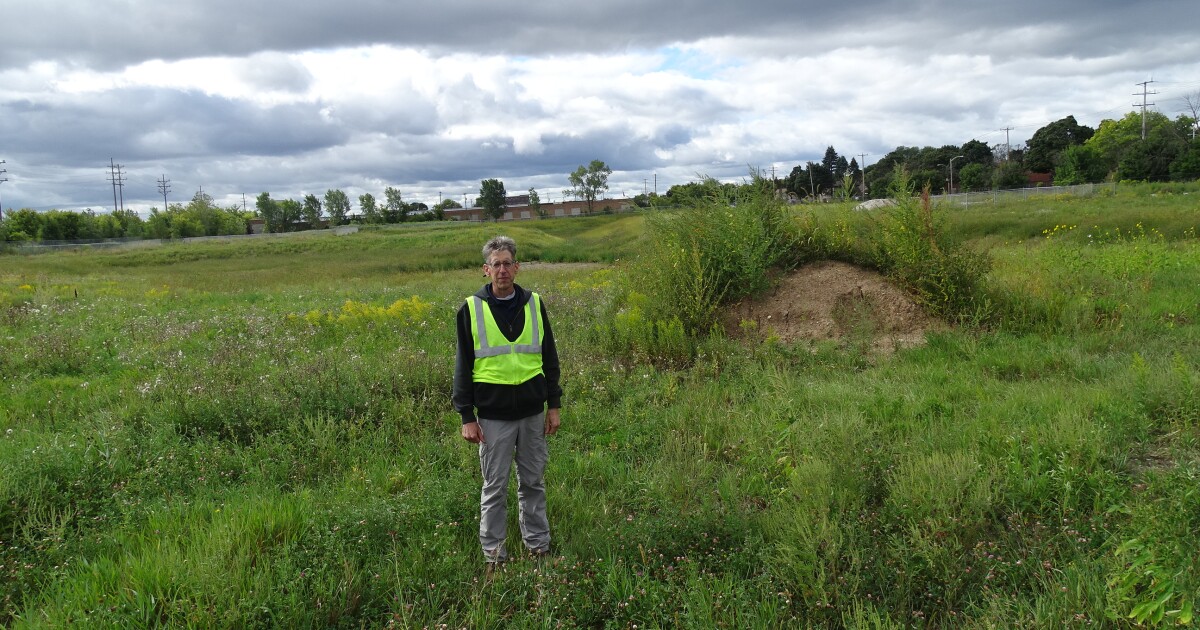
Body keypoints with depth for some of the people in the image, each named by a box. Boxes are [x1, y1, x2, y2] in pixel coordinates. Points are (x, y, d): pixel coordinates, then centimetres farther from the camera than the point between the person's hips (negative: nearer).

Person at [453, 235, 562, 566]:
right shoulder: (472, 309, -2)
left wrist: (554, 405, 8)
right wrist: (467, 417, -3)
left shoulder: (534, 304, 5)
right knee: (495, 487, 7)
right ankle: (493, 552, 21)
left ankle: (538, 545, 27)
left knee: (533, 482, 13)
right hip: (493, 414, -2)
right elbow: (463, 366, 0)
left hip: (532, 411, 2)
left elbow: (549, 358, 11)